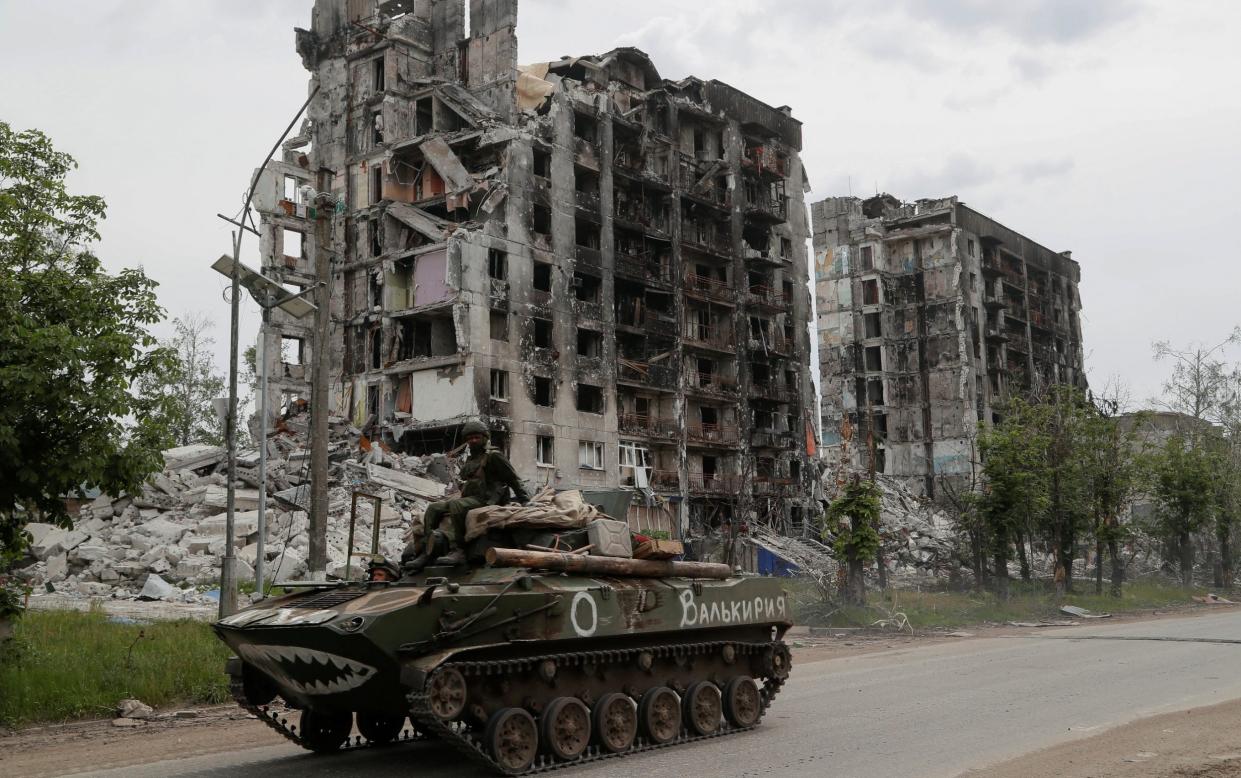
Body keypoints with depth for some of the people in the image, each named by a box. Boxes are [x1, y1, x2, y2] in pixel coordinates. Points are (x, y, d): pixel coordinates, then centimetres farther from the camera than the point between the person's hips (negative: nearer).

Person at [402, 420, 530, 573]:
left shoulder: (493, 456, 0)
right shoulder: (468, 461, 25)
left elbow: (513, 479, -3)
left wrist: (524, 499, -8)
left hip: (484, 501, -9)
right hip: (467, 499, 9)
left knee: (456, 505, -35)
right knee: (433, 508, -4)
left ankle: (458, 550, -36)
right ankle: (426, 552, -13)